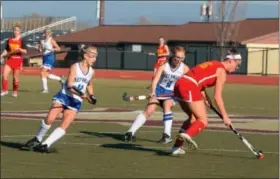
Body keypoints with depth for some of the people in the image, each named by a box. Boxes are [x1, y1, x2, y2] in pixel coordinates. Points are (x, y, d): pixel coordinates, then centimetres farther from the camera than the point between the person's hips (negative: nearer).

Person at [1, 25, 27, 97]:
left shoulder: (21, 40, -4)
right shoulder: (9, 40, 8)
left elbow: (25, 51, -8)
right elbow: (6, 50, 17)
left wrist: (20, 49, -26)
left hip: (18, 60, -3)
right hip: (9, 59, 3)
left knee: (15, 77, 3)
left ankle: (15, 92, 19)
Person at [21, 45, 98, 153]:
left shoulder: (91, 72, 6)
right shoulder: (75, 67, -10)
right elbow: (70, 85, -19)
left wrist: (91, 96, 9)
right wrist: (81, 94, -34)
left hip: (76, 102, 4)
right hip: (64, 96, -4)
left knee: (64, 126, -12)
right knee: (49, 119, -16)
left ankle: (45, 145, -8)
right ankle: (37, 139, 8)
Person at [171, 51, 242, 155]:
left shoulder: (214, 64, 26)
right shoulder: (222, 71, 0)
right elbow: (217, 97, -5)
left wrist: (204, 96, 9)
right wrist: (225, 116, -1)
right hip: (189, 88, -9)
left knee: (194, 119, 22)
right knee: (203, 121, -10)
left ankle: (177, 147, 19)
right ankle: (187, 134, -38)